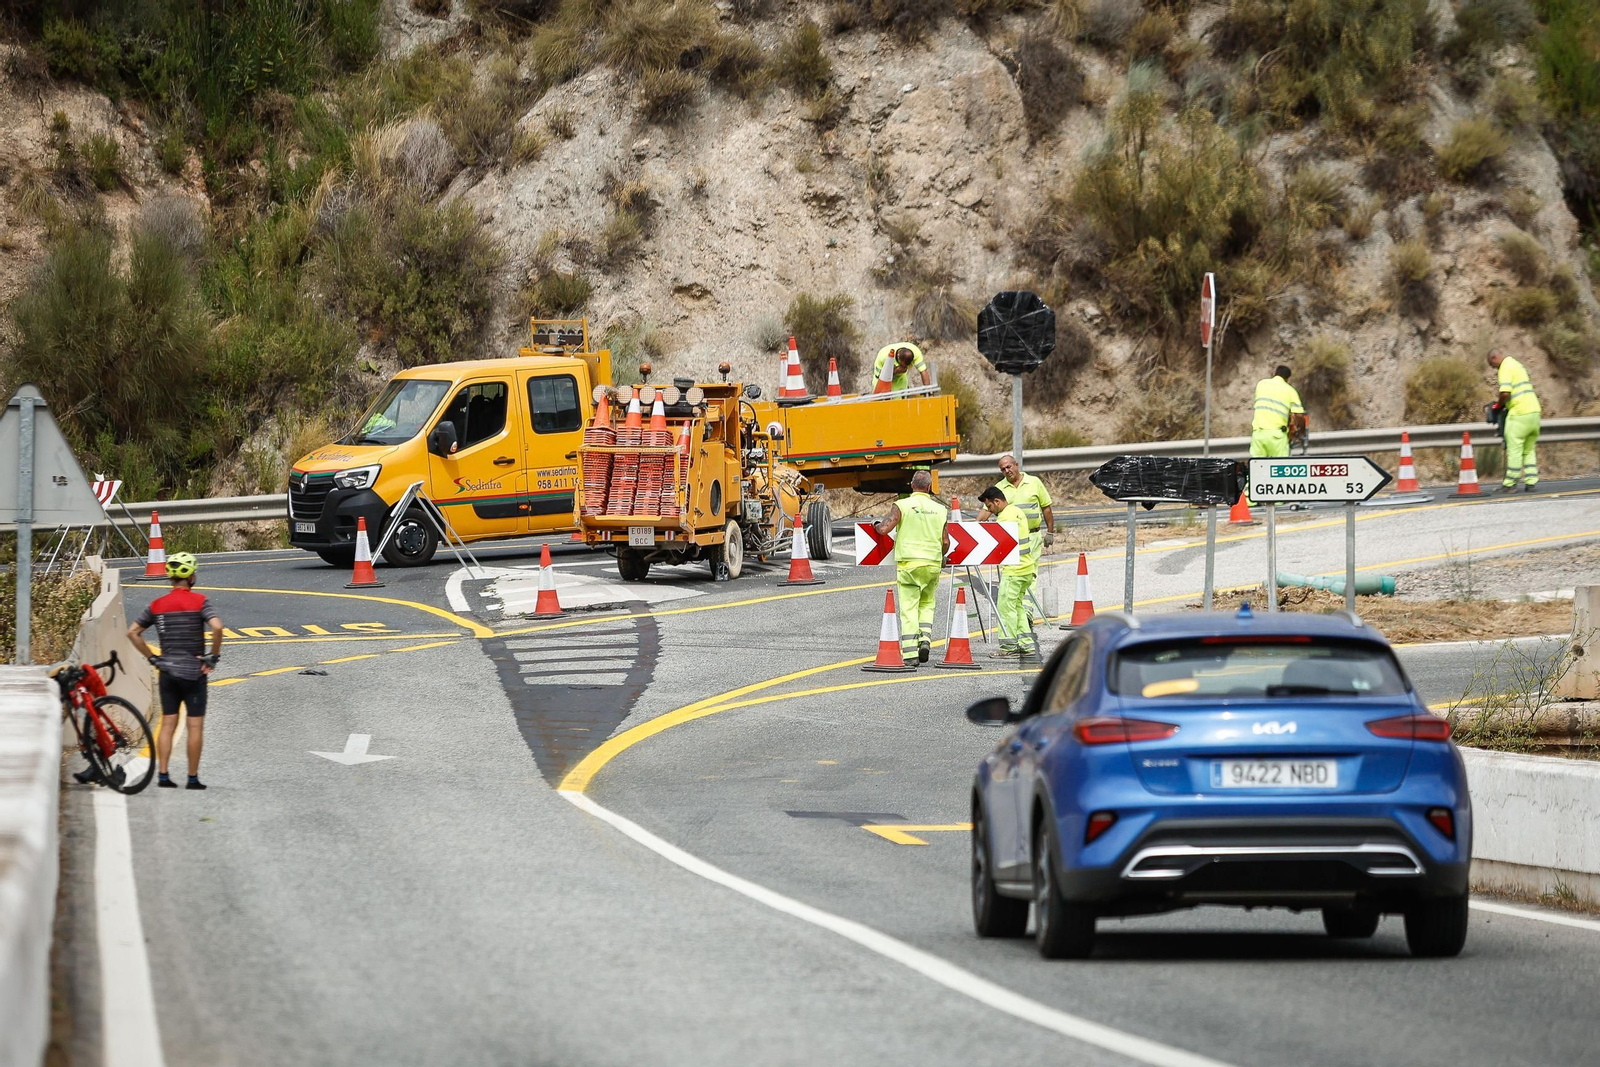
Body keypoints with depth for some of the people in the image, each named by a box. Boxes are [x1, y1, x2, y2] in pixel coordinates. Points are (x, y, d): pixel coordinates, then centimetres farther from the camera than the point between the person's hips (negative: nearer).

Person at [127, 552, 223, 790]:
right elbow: (217, 627, -23)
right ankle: (193, 777, 4)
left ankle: (162, 774, 0)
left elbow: (133, 632, 5)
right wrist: (214, 656, -10)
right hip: (193, 671, -4)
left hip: (167, 672, 4)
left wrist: (151, 658, 10)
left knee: (167, 725, 7)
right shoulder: (199, 601, -9)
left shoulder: (157, 605, 4)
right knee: (195, 726, 3)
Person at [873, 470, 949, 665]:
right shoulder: (940, 509, 5)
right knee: (926, 603, 21)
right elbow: (946, 542, 7)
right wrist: (941, 558, 28)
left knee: (909, 607, -1)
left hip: (908, 563, -3)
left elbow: (885, 529, -13)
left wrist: (877, 525, 11)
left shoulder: (903, 505, -5)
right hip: (933, 563, 3)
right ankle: (925, 639, 2)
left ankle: (910, 653, -6)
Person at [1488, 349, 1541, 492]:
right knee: (1529, 450, 13)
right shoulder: (1517, 364, 21)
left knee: (1514, 449, -3)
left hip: (1519, 413, -9)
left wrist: (1499, 405, -1)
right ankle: (1531, 482, 9)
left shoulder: (1505, 368, -8)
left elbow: (1505, 393, -21)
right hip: (1534, 411, 9)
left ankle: (1509, 484, -1)